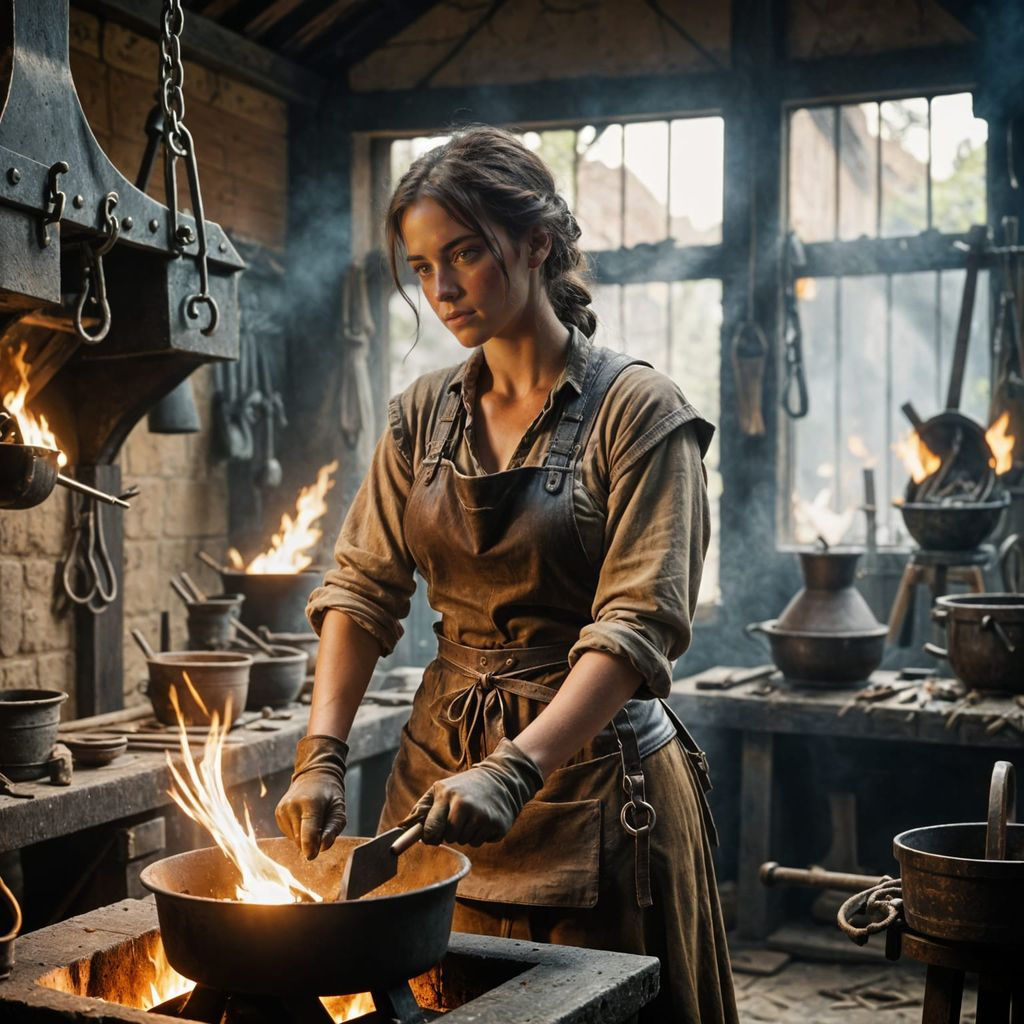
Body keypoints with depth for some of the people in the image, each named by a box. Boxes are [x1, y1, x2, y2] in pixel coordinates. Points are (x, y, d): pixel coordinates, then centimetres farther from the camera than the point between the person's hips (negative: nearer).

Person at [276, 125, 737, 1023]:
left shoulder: (637, 411, -10)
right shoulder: (422, 416, 7)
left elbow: (639, 625, -18)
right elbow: (361, 587, 4)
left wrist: (514, 772, -30)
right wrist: (323, 755, -9)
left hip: (592, 772, -4)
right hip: (441, 767, 5)